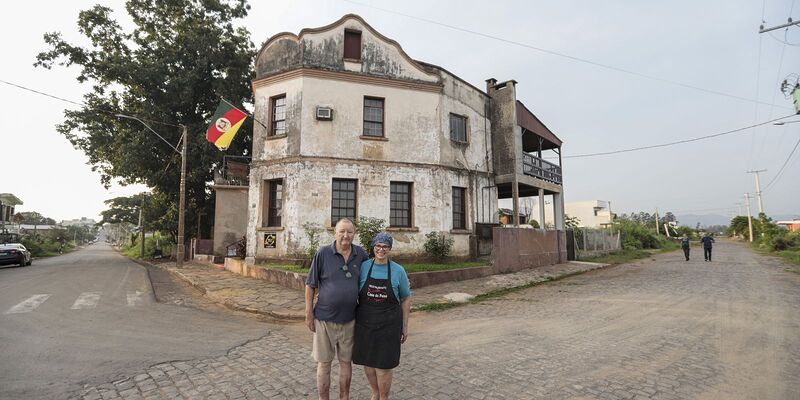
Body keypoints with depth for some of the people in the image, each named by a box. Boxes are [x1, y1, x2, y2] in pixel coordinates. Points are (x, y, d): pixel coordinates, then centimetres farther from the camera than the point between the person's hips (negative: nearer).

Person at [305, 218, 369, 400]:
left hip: (349, 319, 2)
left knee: (346, 361, 16)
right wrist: (309, 314, -5)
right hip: (324, 319, -2)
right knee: (324, 363, 11)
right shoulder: (322, 253, -10)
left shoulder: (361, 254, -3)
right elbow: (310, 285, -4)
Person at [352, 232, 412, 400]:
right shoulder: (363, 267, -3)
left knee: (383, 364, 4)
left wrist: (405, 326, 3)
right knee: (367, 361, 14)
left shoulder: (398, 271, -5)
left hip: (388, 325, -2)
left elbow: (406, 299, 3)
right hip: (365, 323, 2)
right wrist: (353, 319, 3)